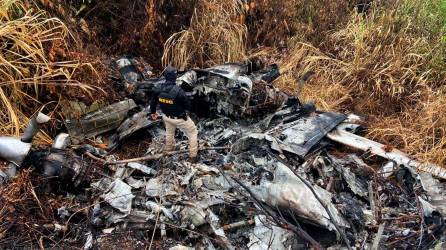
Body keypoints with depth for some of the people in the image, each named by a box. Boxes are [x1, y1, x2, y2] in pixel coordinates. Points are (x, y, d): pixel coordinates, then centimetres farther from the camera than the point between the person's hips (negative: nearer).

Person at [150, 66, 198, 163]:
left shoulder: (160, 89, -13)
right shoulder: (178, 90, -33)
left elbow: (153, 101, 4)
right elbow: (187, 104, -20)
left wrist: (153, 112, 22)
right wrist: (188, 108, 5)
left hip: (166, 116, 6)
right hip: (180, 118, -6)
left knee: (169, 133, 34)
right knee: (193, 133, 16)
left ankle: (168, 149, 56)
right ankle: (193, 156, 20)